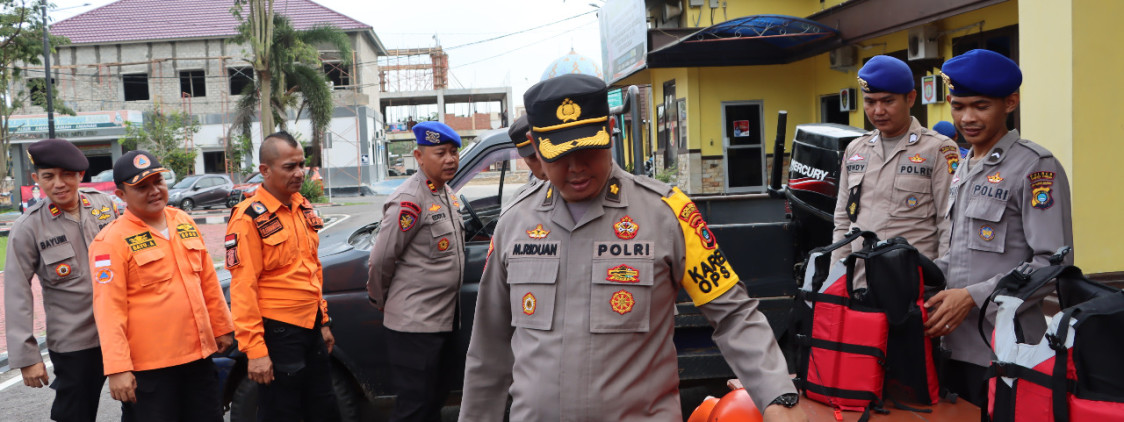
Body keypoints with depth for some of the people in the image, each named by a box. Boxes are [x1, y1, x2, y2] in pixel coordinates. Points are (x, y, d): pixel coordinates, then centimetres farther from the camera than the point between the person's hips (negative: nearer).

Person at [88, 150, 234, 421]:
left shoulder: (184, 222, 8)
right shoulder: (111, 241, -11)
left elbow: (208, 281, 15)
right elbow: (109, 309, -16)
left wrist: (222, 327, 18)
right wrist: (117, 368, -19)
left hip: (199, 355, 6)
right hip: (148, 368, -6)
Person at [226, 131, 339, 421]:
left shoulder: (303, 207, 9)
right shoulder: (249, 218, -15)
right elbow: (243, 288, -18)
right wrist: (254, 349, -20)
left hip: (311, 327, 8)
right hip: (277, 333, -7)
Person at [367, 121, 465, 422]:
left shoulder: (446, 193, 9)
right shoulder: (409, 201, -19)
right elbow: (381, 260, -15)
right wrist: (381, 301, 1)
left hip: (445, 317, 9)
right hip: (415, 322, -9)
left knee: (438, 394, 20)